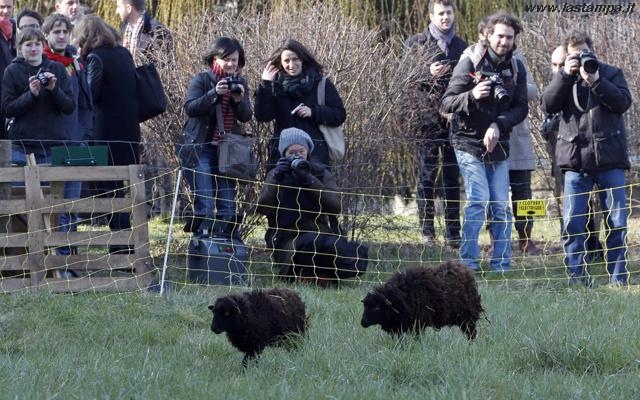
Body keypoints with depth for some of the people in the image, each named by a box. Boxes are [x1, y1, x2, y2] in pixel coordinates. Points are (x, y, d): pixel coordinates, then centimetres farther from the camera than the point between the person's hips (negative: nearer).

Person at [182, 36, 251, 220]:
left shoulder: (240, 83, 8)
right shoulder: (202, 80, -4)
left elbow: (246, 117, 2)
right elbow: (190, 108, -16)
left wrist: (239, 100, -18)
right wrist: (214, 93, -26)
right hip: (204, 148, -4)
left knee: (228, 204, 7)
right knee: (204, 204, -9)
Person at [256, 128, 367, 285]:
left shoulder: (321, 173, 13)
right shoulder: (275, 175, 13)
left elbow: (336, 207, -5)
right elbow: (261, 208, -4)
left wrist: (310, 181, -14)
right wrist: (276, 180, -14)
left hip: (320, 234, 2)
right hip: (288, 241, -2)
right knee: (312, 241, -38)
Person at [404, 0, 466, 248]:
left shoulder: (462, 47, 13)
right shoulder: (416, 44, 3)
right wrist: (428, 74, -16)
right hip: (427, 118, -3)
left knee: (453, 178, 4)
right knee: (426, 176, -1)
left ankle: (453, 234, 7)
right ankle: (427, 232, 3)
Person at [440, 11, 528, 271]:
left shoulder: (516, 69, 4)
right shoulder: (470, 64, -8)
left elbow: (521, 108, 1)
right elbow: (447, 103, -10)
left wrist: (498, 125, -17)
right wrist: (472, 96, -29)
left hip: (498, 145, 4)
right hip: (469, 143, -4)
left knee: (502, 205, 3)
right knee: (478, 200, -14)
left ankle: (501, 264, 9)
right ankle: (469, 263, -9)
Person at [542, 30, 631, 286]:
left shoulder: (611, 73, 9)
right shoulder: (564, 79, 13)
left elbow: (624, 102, -7)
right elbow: (548, 105, -3)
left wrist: (596, 81, -16)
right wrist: (566, 74, -11)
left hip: (610, 160, -1)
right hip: (576, 161, 1)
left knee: (617, 223, 0)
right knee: (572, 224, -3)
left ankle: (618, 278, 6)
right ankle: (577, 279, 2)